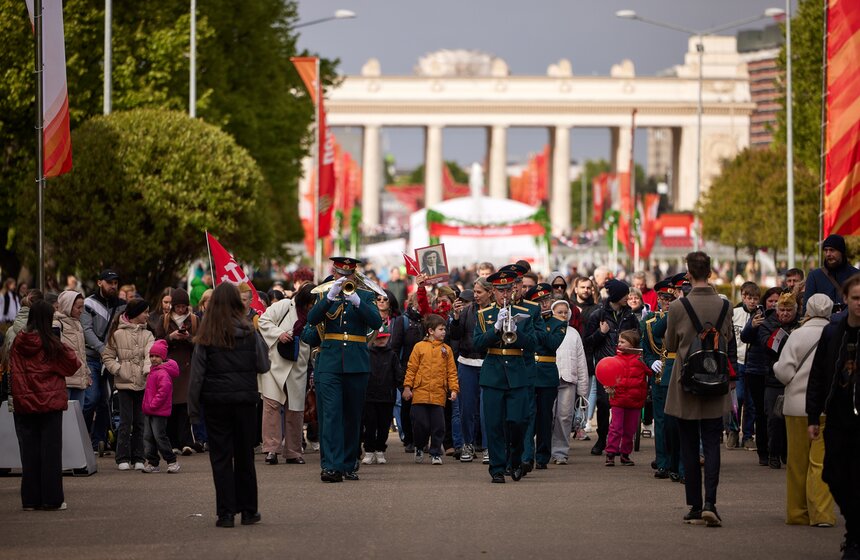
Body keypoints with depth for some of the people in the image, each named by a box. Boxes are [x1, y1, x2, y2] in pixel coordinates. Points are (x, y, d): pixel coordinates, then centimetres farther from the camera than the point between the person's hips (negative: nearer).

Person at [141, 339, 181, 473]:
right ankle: (152, 463, 13)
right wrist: (146, 406, 16)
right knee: (148, 437, 9)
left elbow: (163, 391, -24)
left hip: (159, 412, -10)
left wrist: (152, 405, -19)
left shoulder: (163, 373, -17)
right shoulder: (153, 371, 15)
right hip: (149, 412, 10)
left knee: (159, 437, -7)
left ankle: (172, 461, 3)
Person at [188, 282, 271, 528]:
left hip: (216, 399, -1)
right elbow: (263, 366, 0)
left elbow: (197, 374, -5)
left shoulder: (206, 336, -6)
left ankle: (226, 512, 1)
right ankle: (248, 510, 15)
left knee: (221, 456, 4)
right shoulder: (249, 332, -5)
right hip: (245, 397, 1)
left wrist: (193, 407, 2)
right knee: (245, 456, 11)